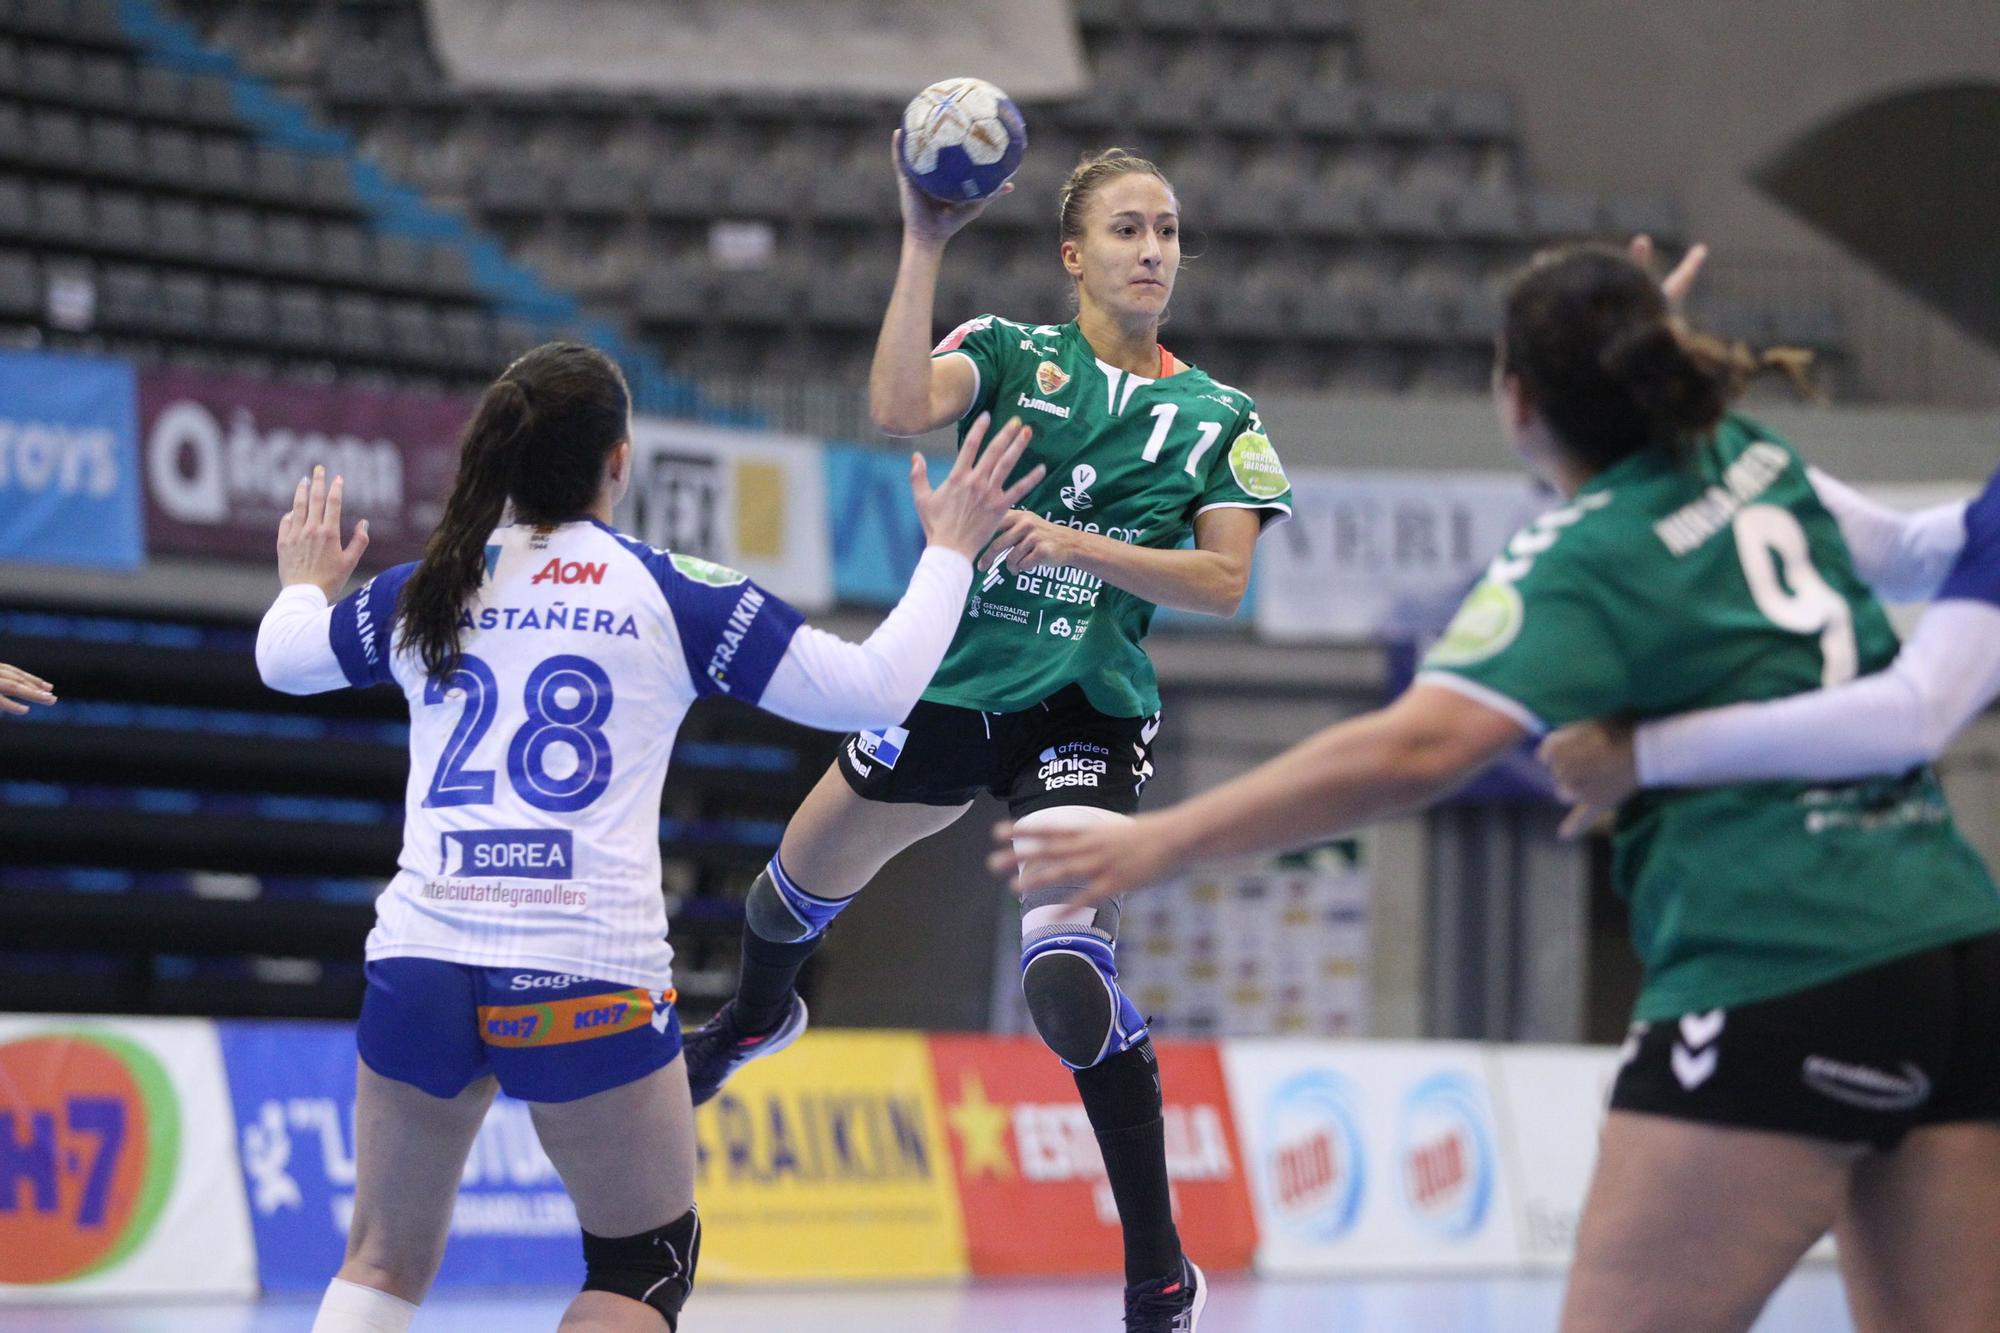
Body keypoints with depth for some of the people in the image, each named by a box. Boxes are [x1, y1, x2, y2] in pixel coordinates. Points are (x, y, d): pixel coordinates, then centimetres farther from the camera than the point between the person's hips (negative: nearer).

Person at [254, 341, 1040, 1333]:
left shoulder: (427, 591, 12)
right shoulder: (672, 593, 2)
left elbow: (280, 657, 31)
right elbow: (873, 687, 4)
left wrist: (305, 584, 54)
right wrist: (950, 553, 20)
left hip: (420, 962, 3)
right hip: (588, 979, -3)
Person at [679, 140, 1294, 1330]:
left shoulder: (1217, 417, 1)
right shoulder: (1012, 352, -1)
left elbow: (1224, 582, -6)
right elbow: (900, 409, -21)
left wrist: (1080, 549, -19)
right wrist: (925, 246, -26)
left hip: (1084, 713, -3)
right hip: (950, 686, 3)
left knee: (1068, 974, -24)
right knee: (798, 887, 22)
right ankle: (759, 1018, 62)